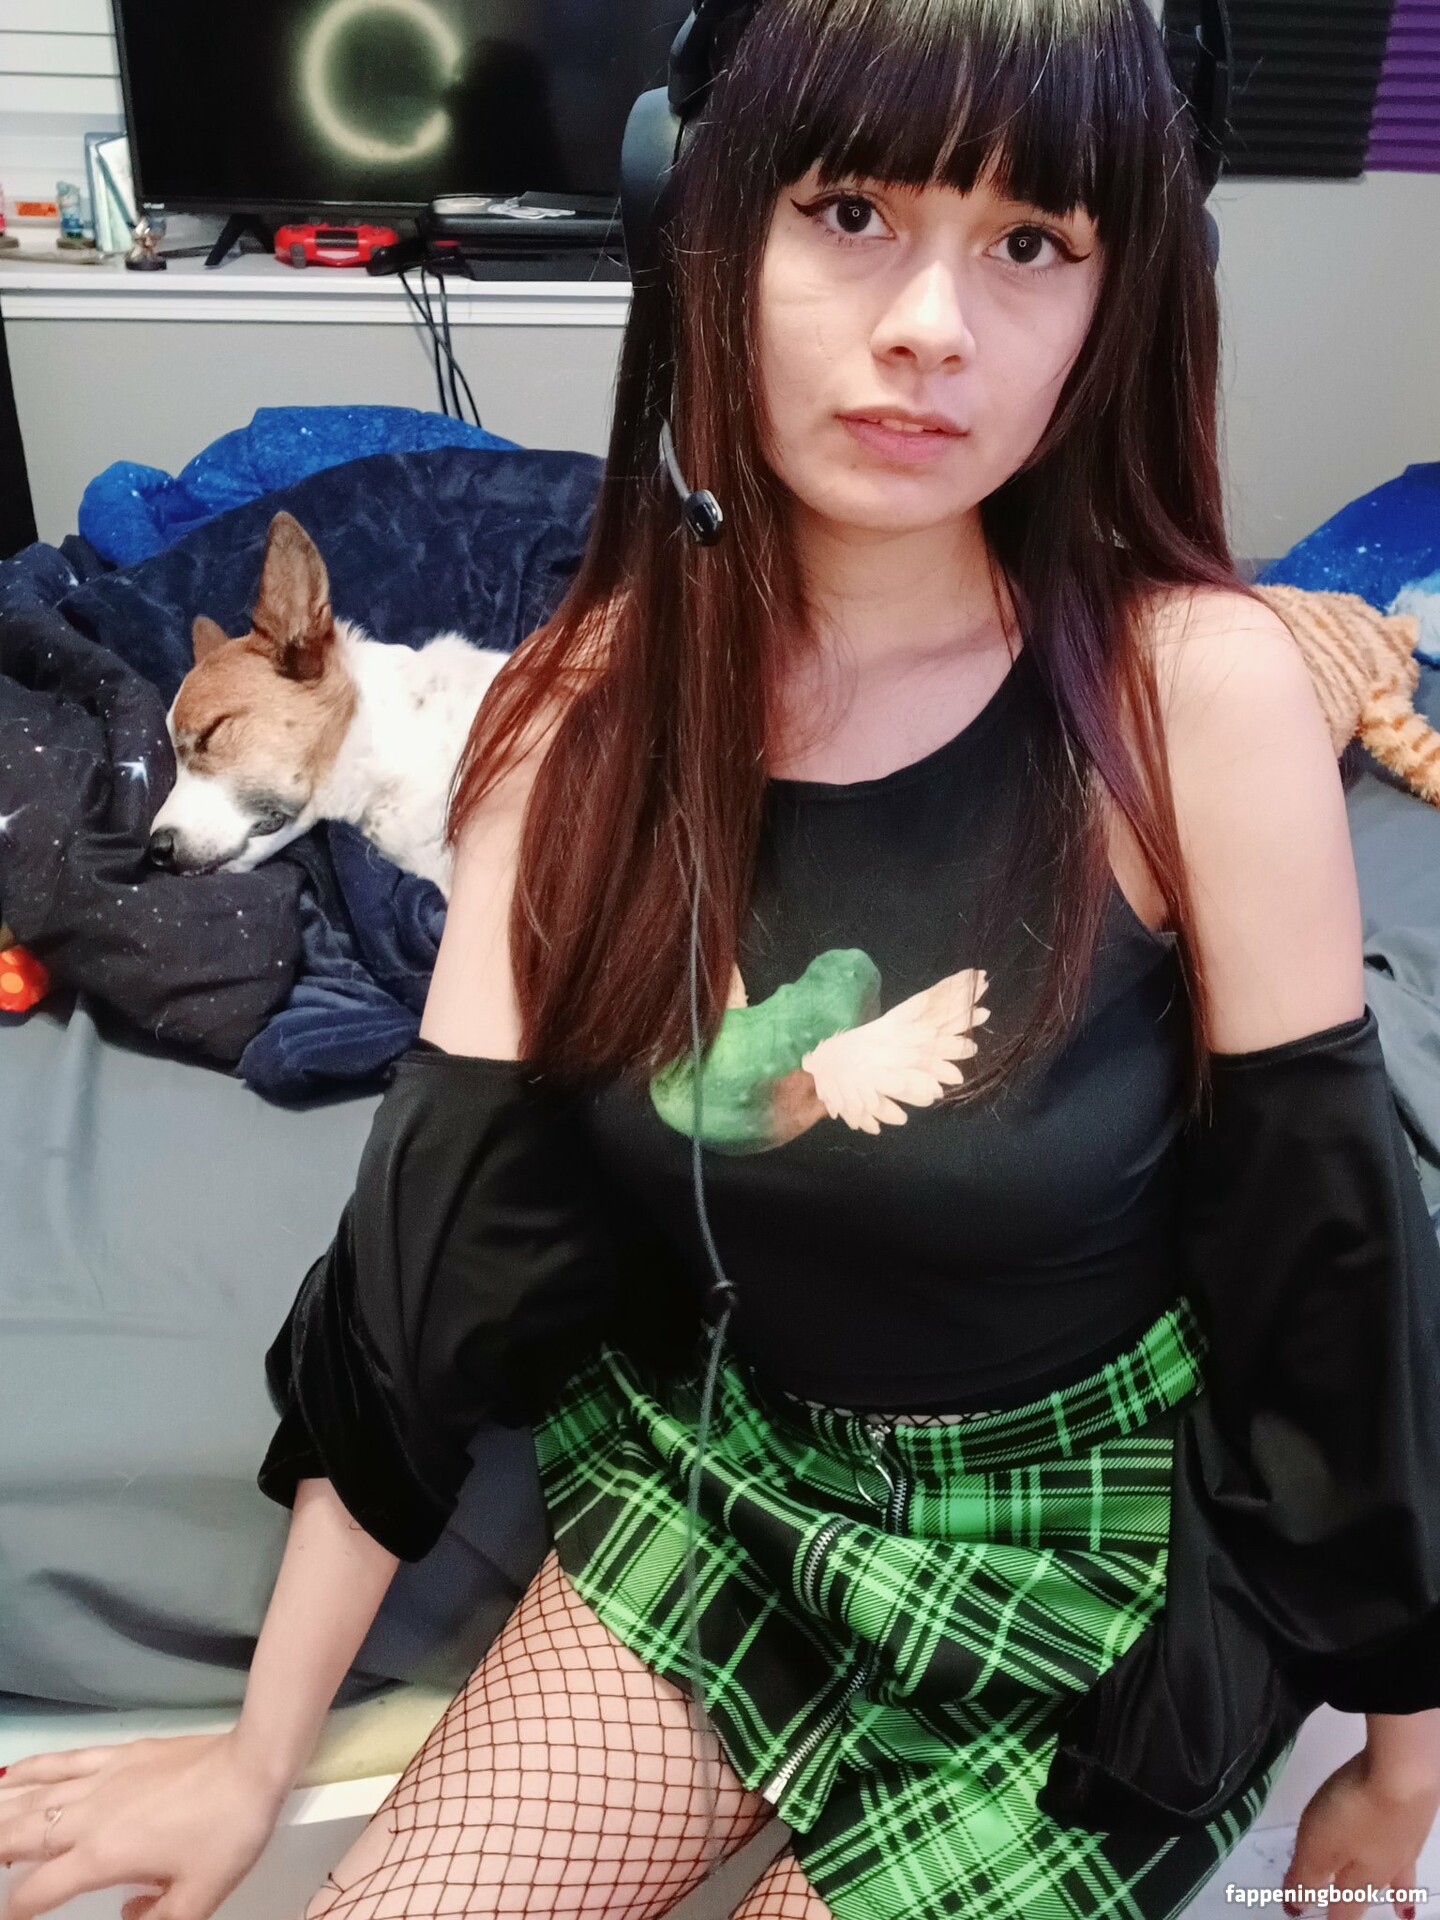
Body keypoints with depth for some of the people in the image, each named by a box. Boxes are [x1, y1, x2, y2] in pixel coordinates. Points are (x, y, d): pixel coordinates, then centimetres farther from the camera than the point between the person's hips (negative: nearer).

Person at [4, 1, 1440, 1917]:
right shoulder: (594, 696, -12)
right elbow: (442, 1235, -9)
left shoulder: (1199, 686, -21)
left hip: (1097, 1549, -2)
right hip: (714, 1471, 3)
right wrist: (265, 1746, -2)